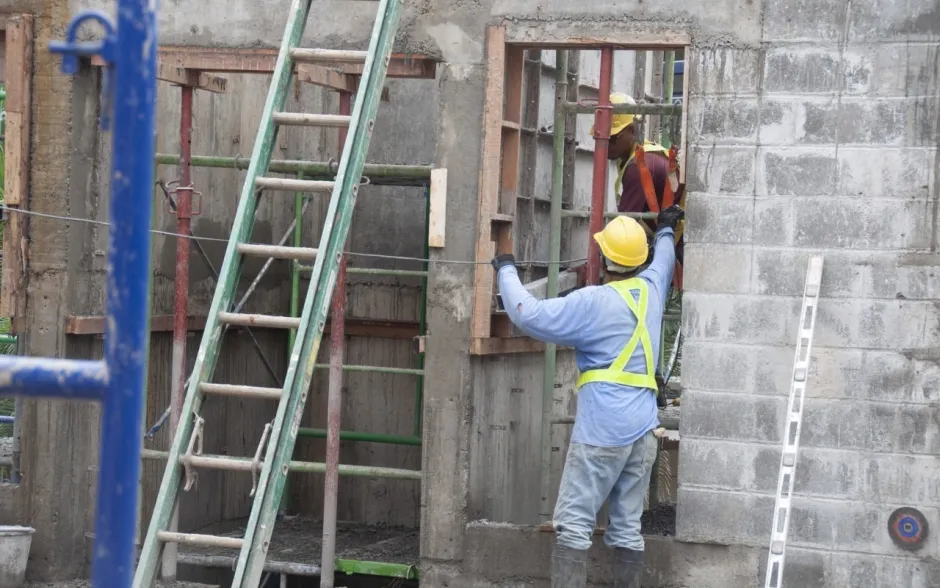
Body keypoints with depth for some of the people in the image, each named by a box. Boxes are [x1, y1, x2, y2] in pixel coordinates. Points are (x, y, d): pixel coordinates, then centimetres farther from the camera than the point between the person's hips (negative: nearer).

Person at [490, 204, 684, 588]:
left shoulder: (593, 302, -9)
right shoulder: (651, 287, 11)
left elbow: (529, 315, -9)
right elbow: (663, 259, 35)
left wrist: (506, 271, 6)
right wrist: (666, 230, 56)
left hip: (602, 430, -7)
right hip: (643, 428, 7)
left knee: (574, 524, -7)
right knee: (627, 528, 8)